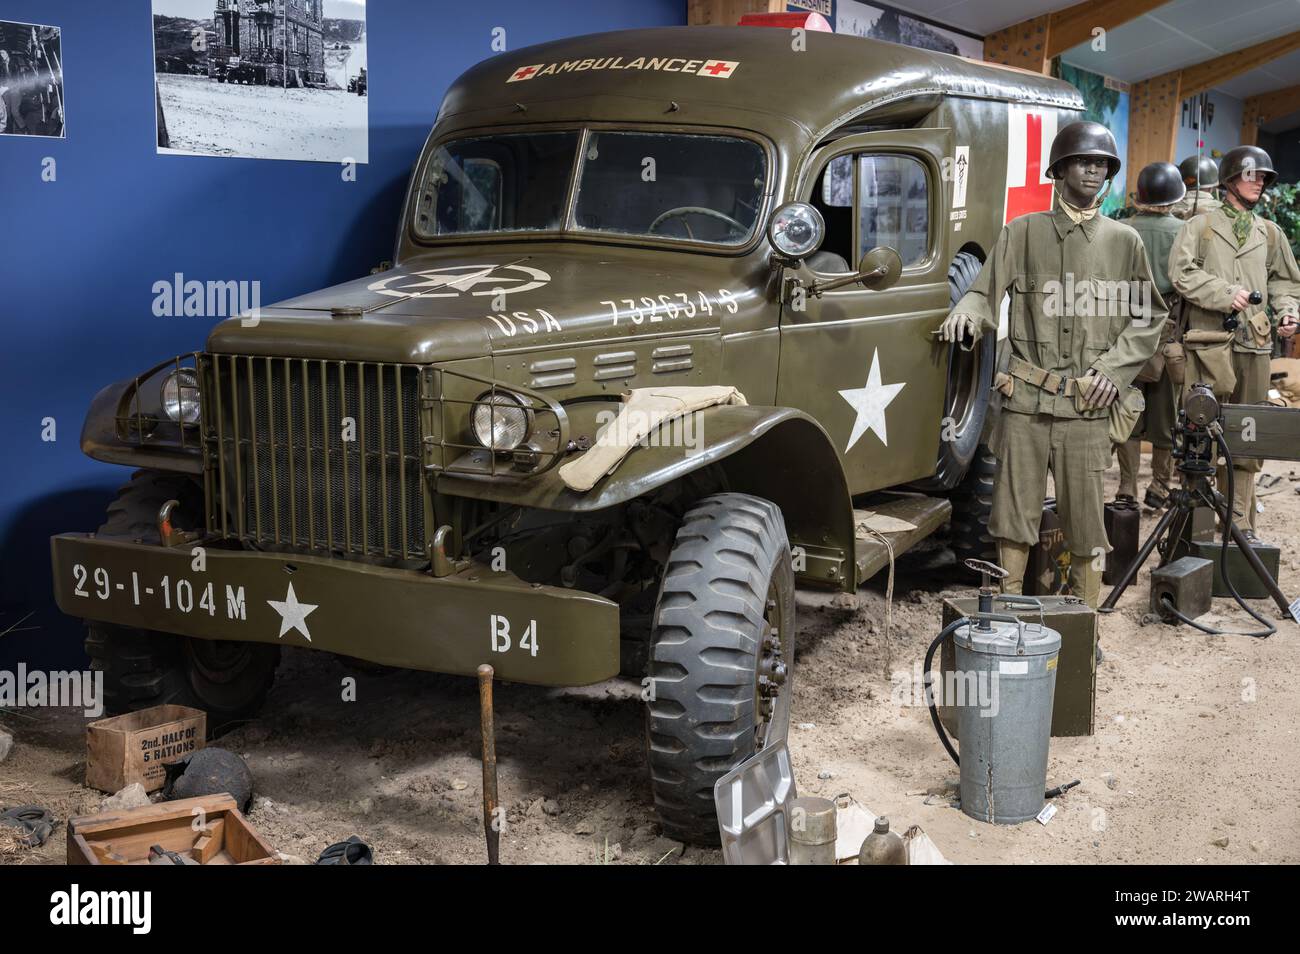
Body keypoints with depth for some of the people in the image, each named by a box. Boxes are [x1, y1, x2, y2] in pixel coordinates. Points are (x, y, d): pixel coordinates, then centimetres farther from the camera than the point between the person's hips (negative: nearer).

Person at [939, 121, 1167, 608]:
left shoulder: (1124, 241, 10)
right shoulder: (1023, 232, 8)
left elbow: (1149, 317, 14)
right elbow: (986, 292, 5)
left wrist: (1114, 367, 0)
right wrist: (965, 312, -18)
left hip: (1087, 404, 1)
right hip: (1025, 399, 0)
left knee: (1085, 517, 4)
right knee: (1014, 512, 3)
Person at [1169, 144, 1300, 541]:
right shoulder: (1199, 226, 6)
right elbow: (1182, 273, -6)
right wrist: (1226, 295, -14)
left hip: (1255, 344, 4)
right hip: (1209, 341, -4)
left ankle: (1240, 521, 10)